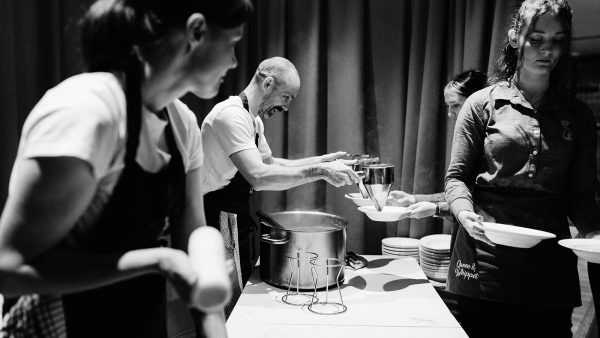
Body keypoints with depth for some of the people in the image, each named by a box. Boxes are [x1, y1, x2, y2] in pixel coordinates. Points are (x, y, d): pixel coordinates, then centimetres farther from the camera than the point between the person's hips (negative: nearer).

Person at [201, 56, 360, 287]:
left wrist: (320, 160, 10)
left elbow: (270, 163, 20)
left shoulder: (254, 120, 11)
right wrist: (320, 172, -29)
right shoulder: (231, 114, -21)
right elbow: (258, 176, -32)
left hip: (239, 220, 10)